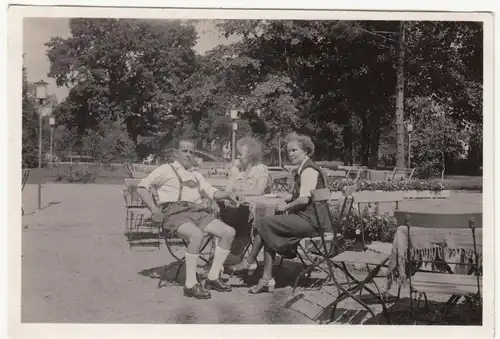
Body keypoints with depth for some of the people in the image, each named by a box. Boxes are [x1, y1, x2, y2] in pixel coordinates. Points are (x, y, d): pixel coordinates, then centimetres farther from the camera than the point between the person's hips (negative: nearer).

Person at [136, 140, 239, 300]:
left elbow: (213, 193, 23)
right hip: (175, 213, -6)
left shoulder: (197, 175, 30)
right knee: (196, 235, -36)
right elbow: (142, 187, 3)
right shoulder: (166, 169, 11)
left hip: (198, 212, 7)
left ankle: (213, 277, -4)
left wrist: (226, 194, 0)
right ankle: (190, 284, -27)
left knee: (229, 232, -11)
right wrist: (154, 210, -9)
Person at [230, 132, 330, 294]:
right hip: (306, 218, 10)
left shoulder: (309, 170, -14)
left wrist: (286, 206, -9)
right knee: (269, 234, 2)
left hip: (310, 221, -10)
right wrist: (287, 201, 8)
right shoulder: (303, 169, 19)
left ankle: (250, 261, 10)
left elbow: (304, 199, -23)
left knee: (264, 223, -9)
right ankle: (267, 280, 0)